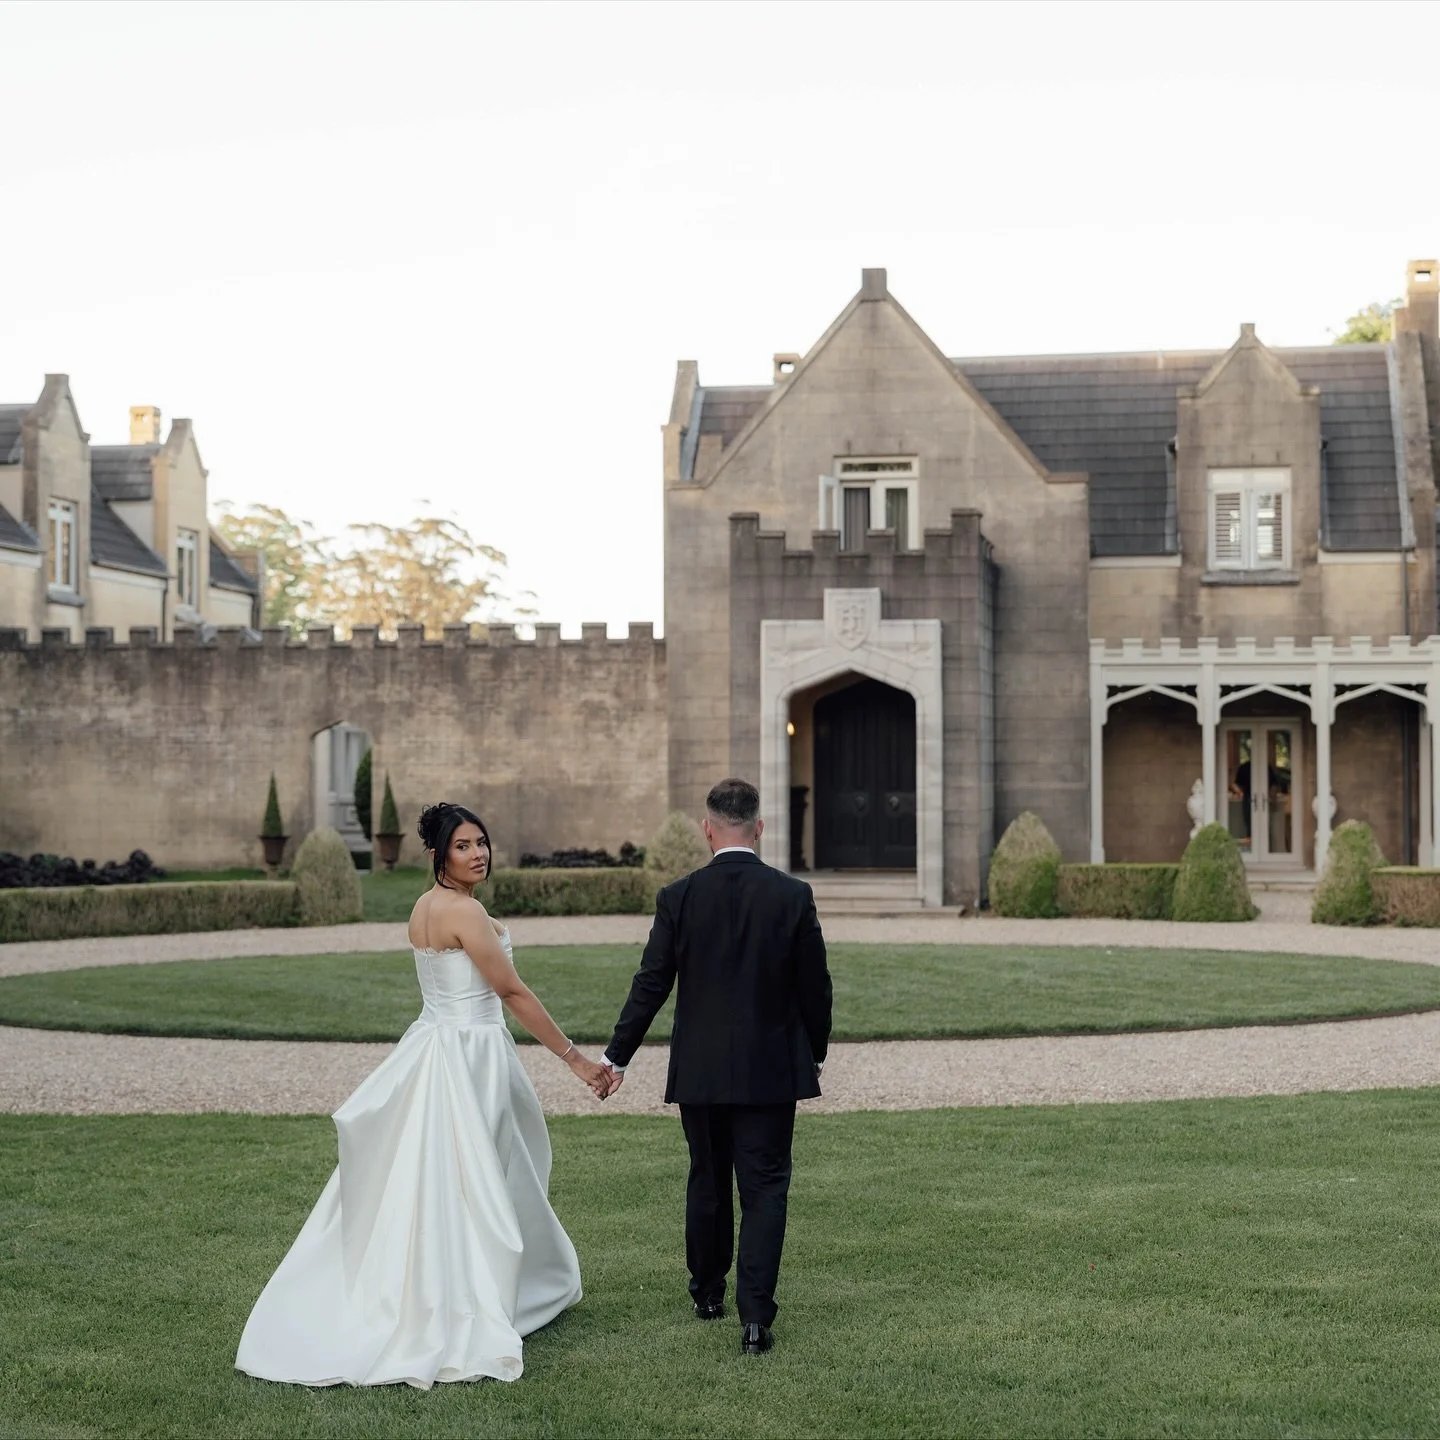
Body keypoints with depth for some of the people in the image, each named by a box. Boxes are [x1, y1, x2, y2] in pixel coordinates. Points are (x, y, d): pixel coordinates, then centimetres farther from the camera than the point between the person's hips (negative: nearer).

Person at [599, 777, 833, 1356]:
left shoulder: (678, 897, -7)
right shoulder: (794, 896, -7)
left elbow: (651, 986, -4)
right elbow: (815, 986, -1)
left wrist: (617, 1055, 6)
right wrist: (816, 1053, 14)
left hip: (700, 1070, 1)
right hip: (772, 1069, -1)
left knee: (707, 1183, 18)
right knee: (765, 1189, 1)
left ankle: (708, 1292, 33)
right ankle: (755, 1316, -9)